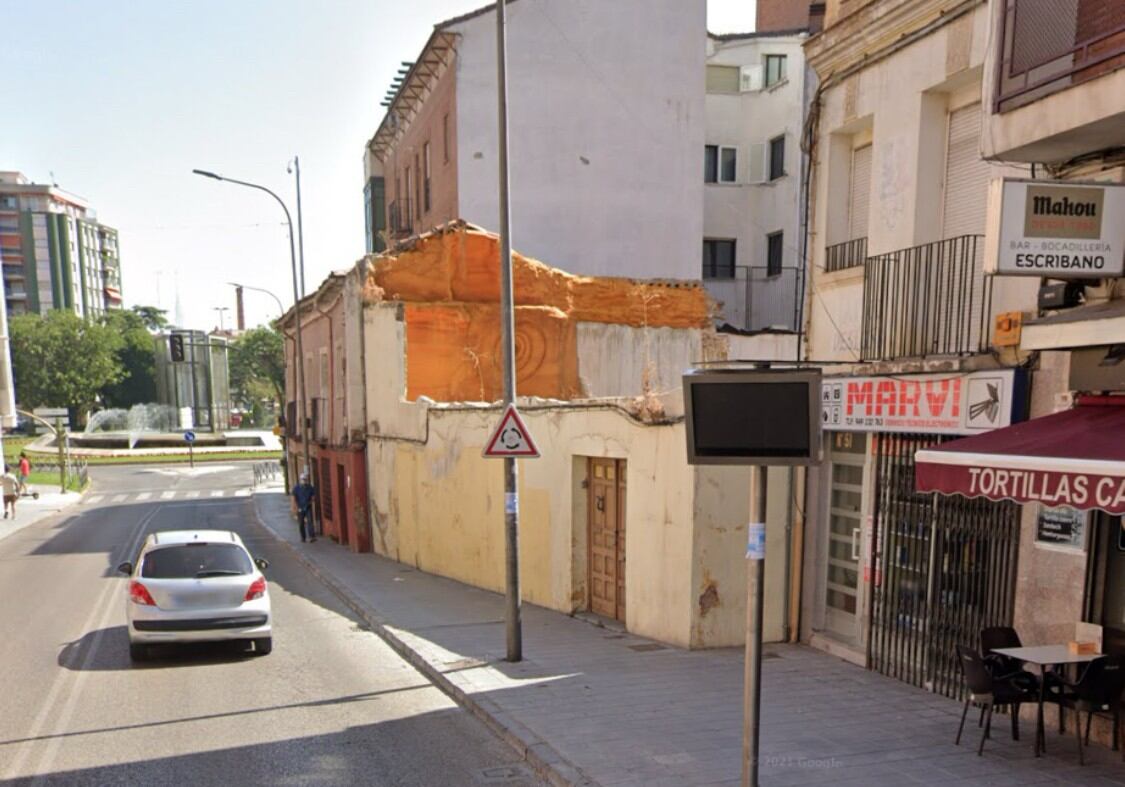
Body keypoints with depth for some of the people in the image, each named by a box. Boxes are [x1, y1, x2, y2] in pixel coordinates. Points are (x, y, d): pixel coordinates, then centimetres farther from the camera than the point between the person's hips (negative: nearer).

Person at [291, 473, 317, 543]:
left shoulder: (310, 487, -2)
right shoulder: (296, 488, -3)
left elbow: (313, 497, 5)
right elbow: (294, 499, -2)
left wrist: (309, 503, -10)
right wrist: (298, 507, -9)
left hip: (308, 508, 0)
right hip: (300, 508, 0)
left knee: (310, 521, -12)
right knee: (301, 523, 6)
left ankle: (312, 536, -18)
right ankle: (303, 537, 17)